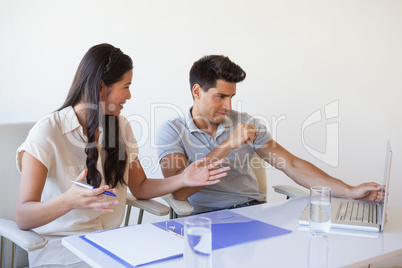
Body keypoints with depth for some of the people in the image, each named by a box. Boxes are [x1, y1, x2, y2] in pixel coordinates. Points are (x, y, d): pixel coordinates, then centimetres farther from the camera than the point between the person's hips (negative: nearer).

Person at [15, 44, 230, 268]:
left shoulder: (121, 127, 7)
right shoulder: (47, 132, -14)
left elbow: (140, 187, 13)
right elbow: (23, 218, -18)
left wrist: (184, 179, -3)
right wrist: (69, 201, -38)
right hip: (59, 247, -6)